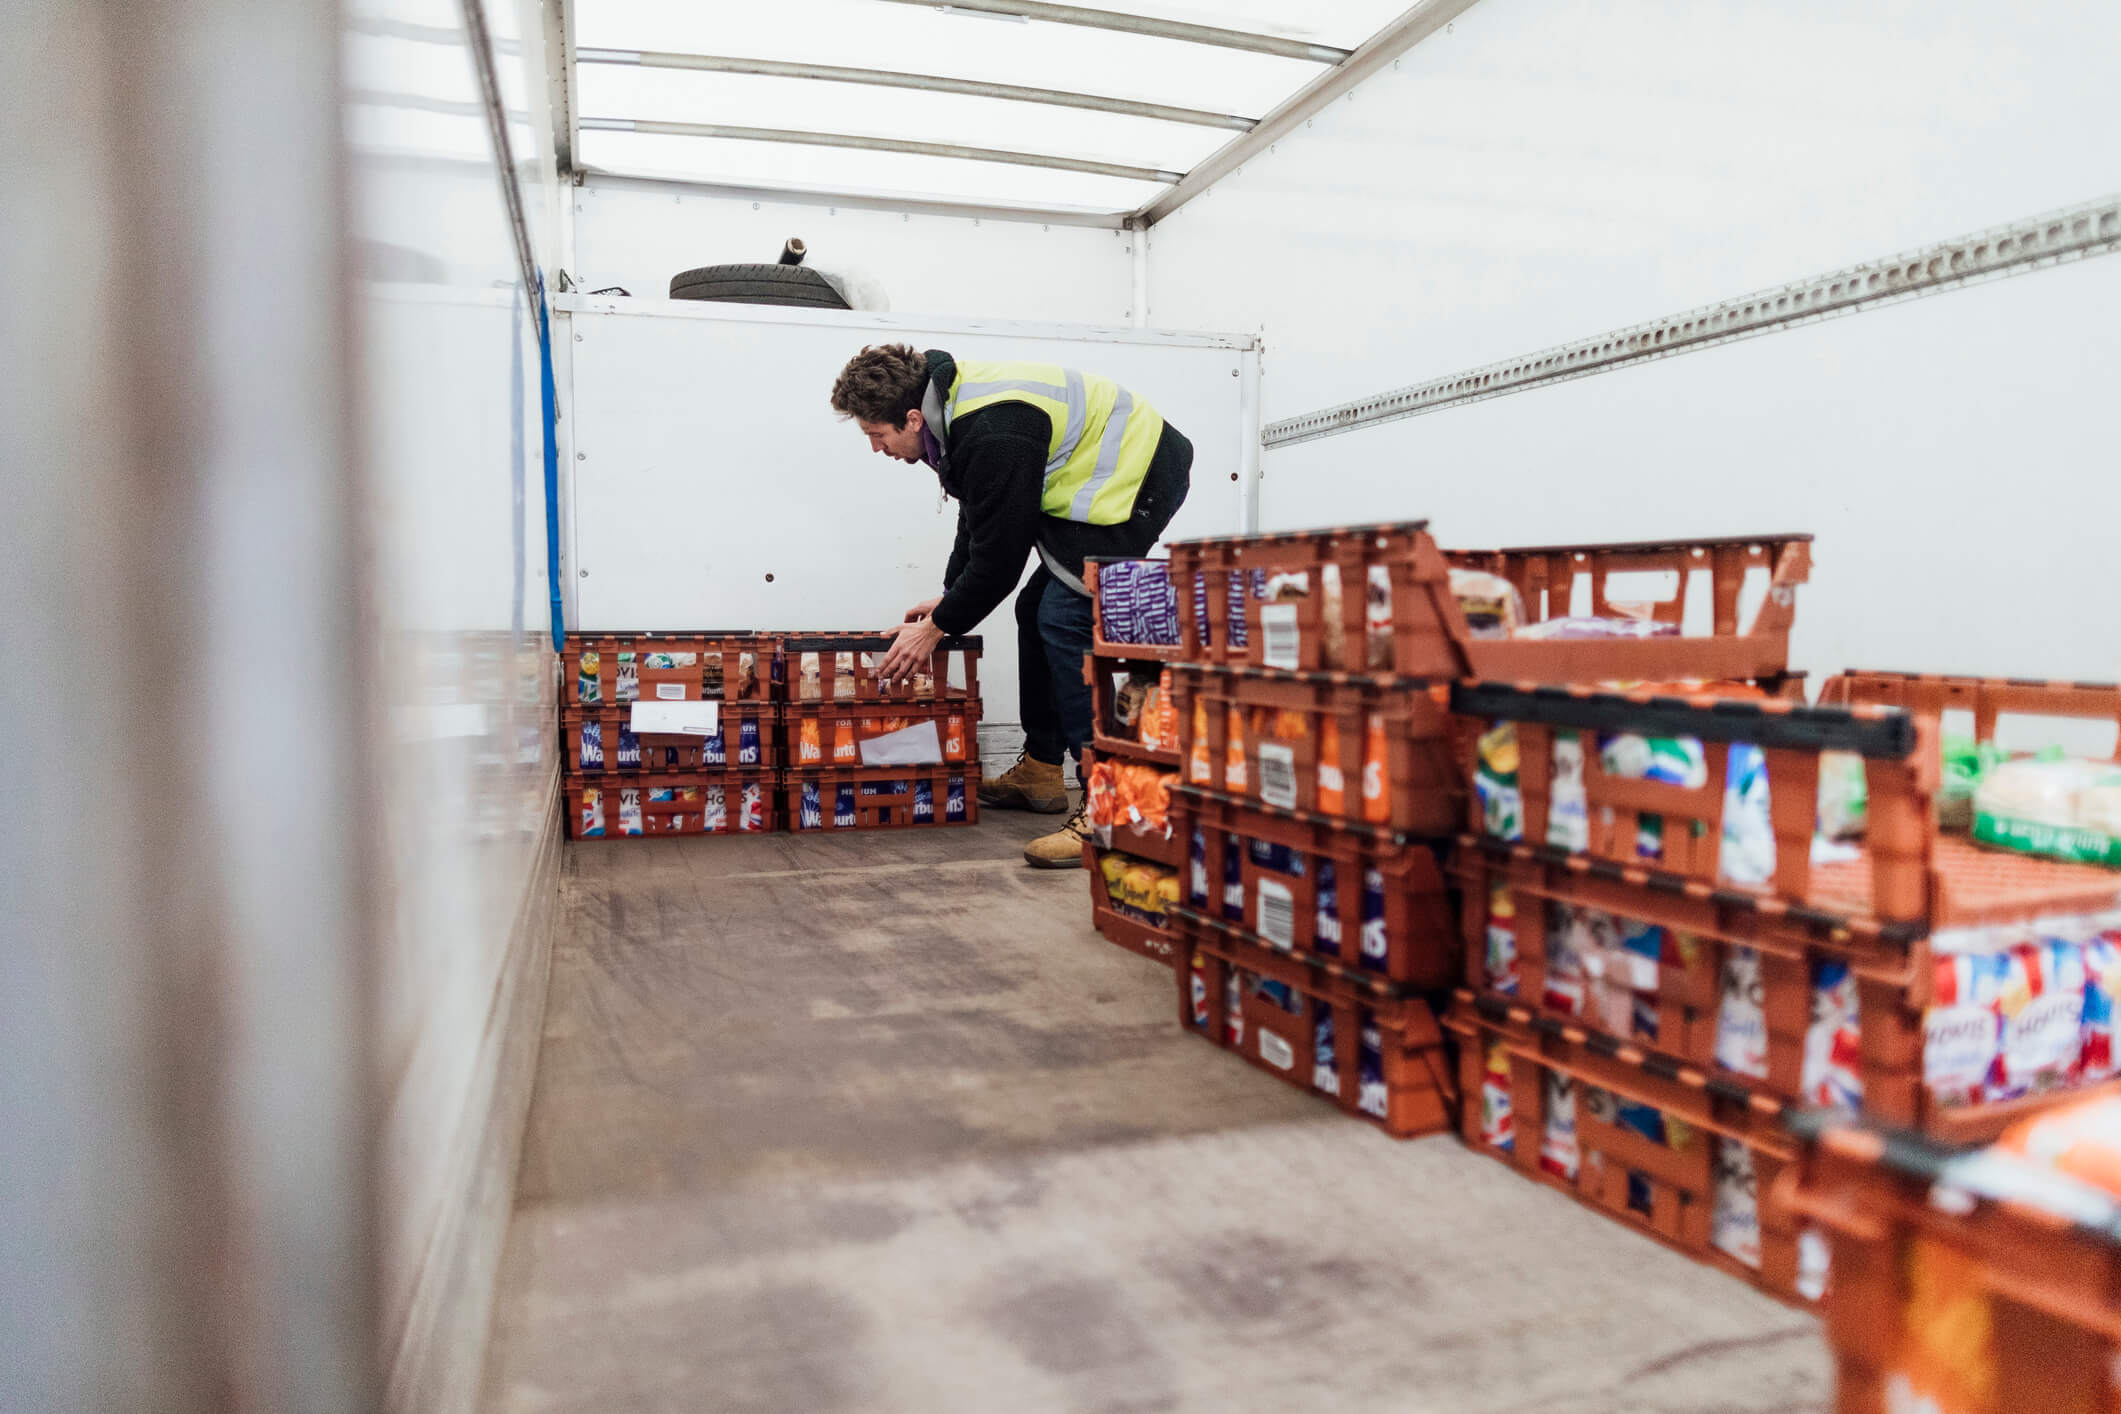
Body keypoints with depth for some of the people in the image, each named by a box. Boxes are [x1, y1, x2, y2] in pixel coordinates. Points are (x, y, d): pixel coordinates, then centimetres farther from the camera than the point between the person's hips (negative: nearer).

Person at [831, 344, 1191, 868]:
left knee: (1065, 620, -19)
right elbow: (979, 518, 19)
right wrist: (948, 596, 18)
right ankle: (1040, 772, 23)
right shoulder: (953, 405, 5)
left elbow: (1001, 553, -22)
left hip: (1136, 482, -11)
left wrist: (938, 626, -10)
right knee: (1038, 609, 14)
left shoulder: (993, 437, -28)